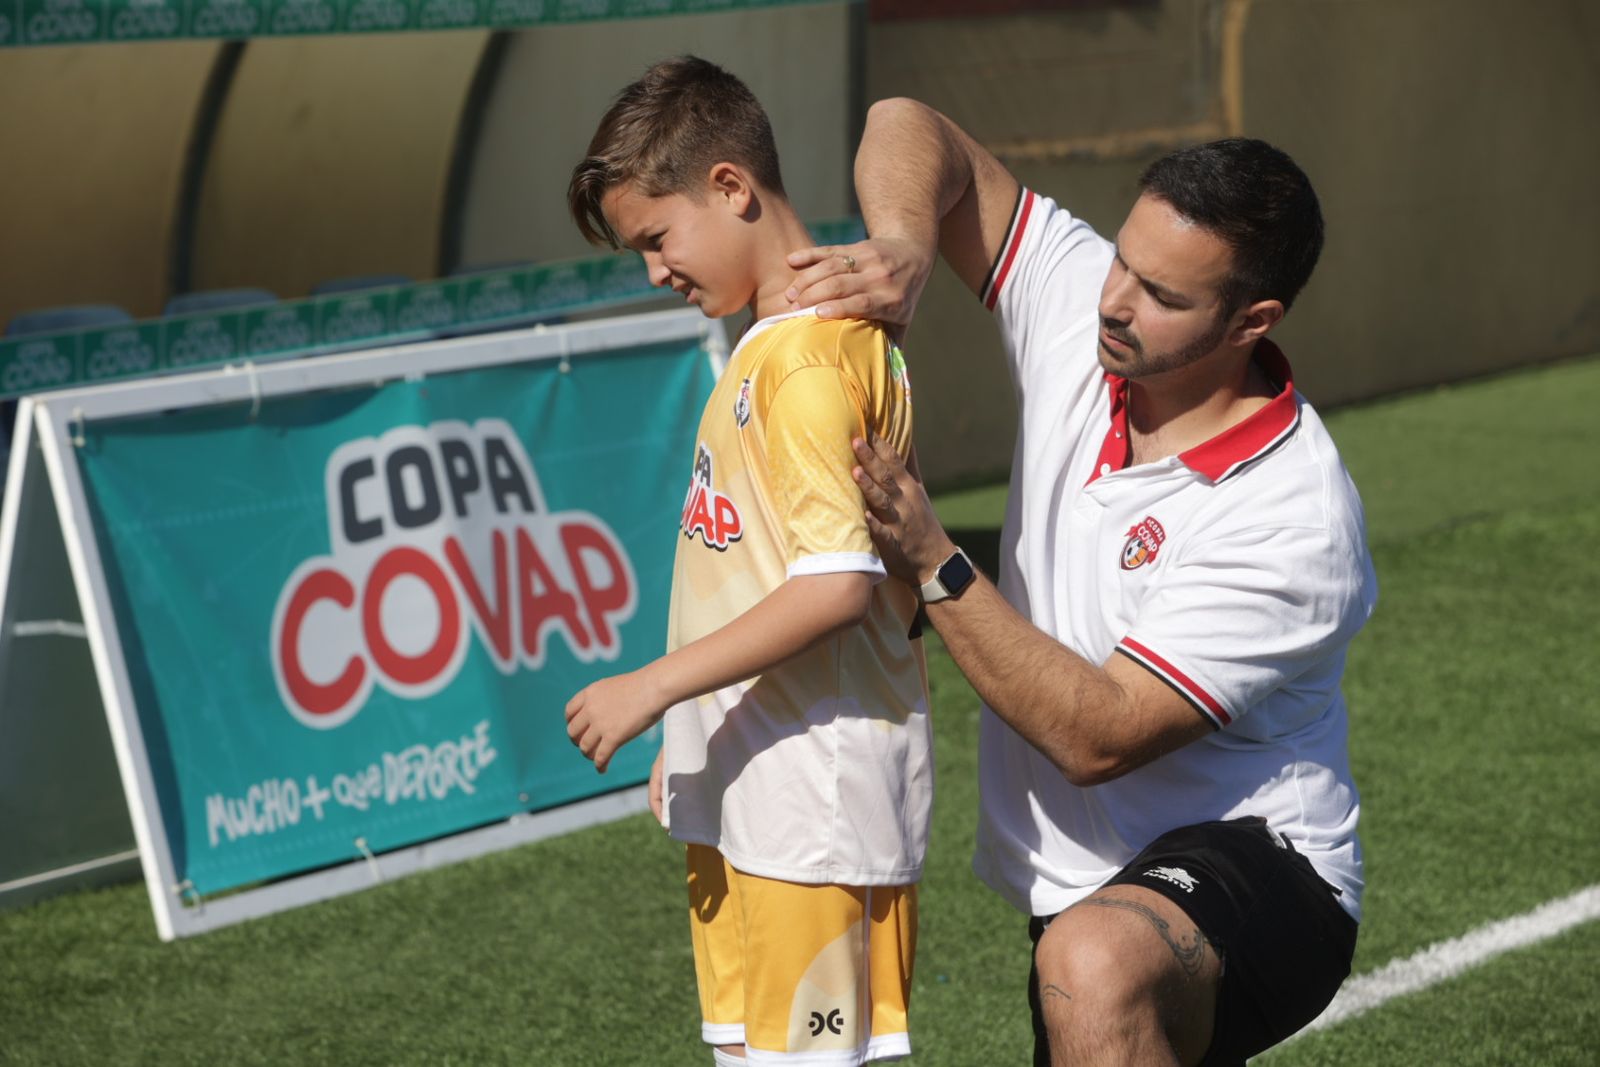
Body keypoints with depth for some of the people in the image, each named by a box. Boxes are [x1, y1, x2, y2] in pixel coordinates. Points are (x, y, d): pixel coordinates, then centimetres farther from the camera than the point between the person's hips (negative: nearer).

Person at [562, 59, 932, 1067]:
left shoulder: (804, 356, -17)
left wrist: (655, 687, -20)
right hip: (750, 786, 10)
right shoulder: (831, 335, 14)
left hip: (812, 800, -10)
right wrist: (692, 739, 20)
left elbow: (838, 584, -25)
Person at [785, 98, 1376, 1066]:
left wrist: (932, 566, -27)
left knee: (1094, 968, -38)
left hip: (1252, 872, -8)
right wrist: (901, 247, -23)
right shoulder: (1081, 307, -7)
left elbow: (1098, 736, -26)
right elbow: (907, 127, -2)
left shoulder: (1295, 522, -25)